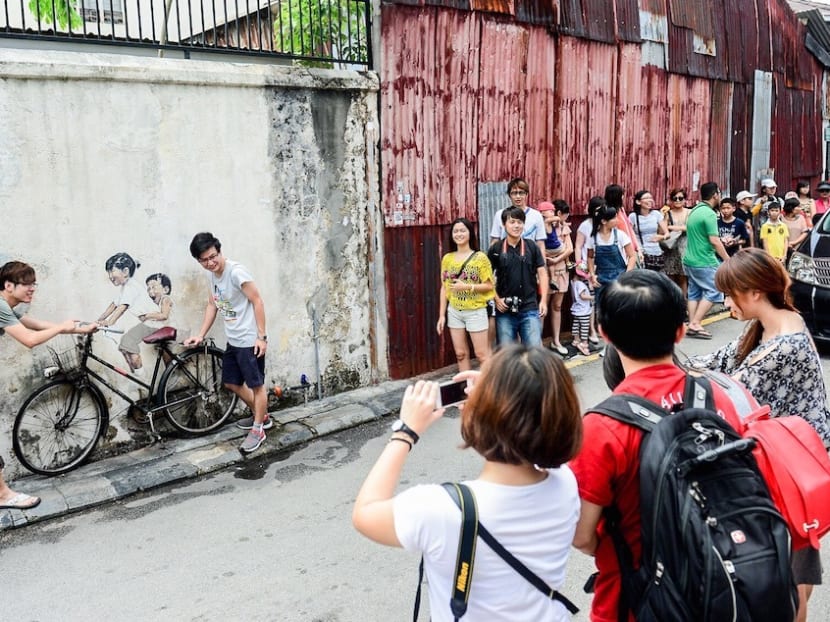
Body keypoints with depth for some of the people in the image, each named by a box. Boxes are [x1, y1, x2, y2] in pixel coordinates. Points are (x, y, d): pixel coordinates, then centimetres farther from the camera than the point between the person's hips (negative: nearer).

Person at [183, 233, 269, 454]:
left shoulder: (236, 272, -20)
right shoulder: (213, 275, 6)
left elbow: (257, 301, -19)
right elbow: (212, 305, 16)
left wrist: (262, 336, -19)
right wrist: (200, 335, 11)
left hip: (249, 340, -10)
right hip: (233, 341, 10)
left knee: (256, 385, 3)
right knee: (231, 382, 19)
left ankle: (257, 430, 17)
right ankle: (261, 416, 36)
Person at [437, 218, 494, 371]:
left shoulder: (480, 257, -7)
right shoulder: (447, 259, 5)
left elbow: (489, 285, -8)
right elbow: (444, 288, 7)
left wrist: (467, 286, -21)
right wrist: (442, 315, 4)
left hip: (476, 311, -4)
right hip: (454, 312, 4)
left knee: (482, 354, 0)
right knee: (460, 353, 10)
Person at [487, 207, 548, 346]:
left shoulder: (532, 248, 3)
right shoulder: (495, 249, 1)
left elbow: (542, 274, 4)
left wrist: (543, 300, -4)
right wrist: (497, 299, -5)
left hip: (529, 309, 0)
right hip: (505, 311, 0)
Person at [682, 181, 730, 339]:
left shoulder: (694, 210, 12)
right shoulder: (709, 214, -16)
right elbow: (714, 240, -20)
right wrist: (728, 260, -11)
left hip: (690, 260, 9)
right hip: (704, 262, -9)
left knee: (694, 293, 10)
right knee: (713, 291, -2)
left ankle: (692, 325, 10)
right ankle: (695, 324, -6)